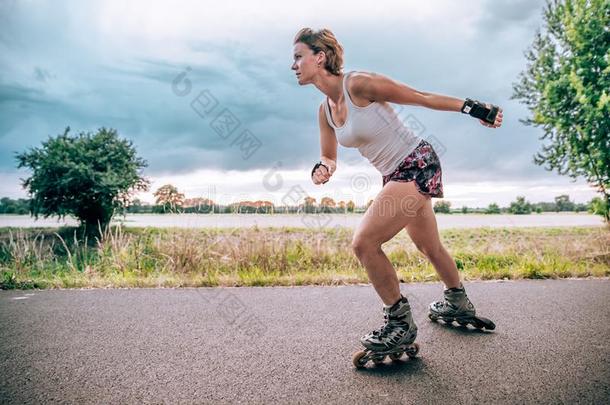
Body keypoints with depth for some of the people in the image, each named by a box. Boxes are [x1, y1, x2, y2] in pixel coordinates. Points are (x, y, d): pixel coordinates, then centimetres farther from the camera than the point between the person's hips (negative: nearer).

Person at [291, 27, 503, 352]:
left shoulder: (359, 83, -19)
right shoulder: (325, 110, 4)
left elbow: (421, 97, -13)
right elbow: (329, 158, 12)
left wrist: (473, 108, -11)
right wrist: (322, 168, -11)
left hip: (417, 166, -9)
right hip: (394, 175, 9)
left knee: (364, 242, -17)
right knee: (428, 246, 25)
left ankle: (400, 322, 2)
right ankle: (458, 302, 50)